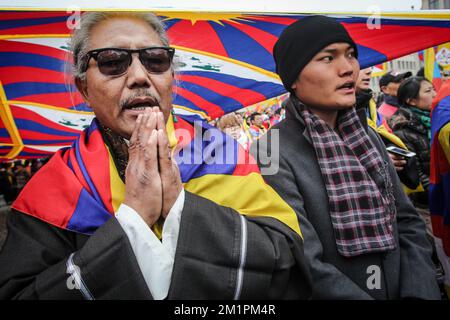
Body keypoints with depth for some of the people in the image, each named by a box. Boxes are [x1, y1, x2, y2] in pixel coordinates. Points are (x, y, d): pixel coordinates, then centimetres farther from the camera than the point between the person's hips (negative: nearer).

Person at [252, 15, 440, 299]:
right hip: (329, 293, -5)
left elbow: (408, 222, 0)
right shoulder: (274, 152, -21)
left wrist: (419, 292, -13)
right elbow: (307, 267, -25)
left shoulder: (368, 136, 0)